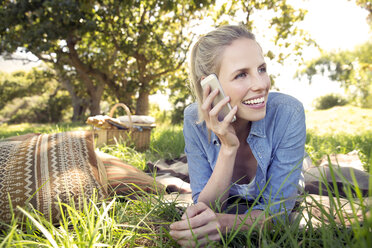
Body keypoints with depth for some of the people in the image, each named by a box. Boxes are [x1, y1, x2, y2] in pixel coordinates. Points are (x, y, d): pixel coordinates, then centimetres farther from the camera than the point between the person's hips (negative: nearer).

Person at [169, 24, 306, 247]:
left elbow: (277, 207, -20)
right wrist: (229, 148, -32)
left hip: (275, 229, -1)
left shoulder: (288, 113, -24)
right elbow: (206, 207, -17)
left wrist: (224, 223, -39)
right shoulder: (195, 120, -18)